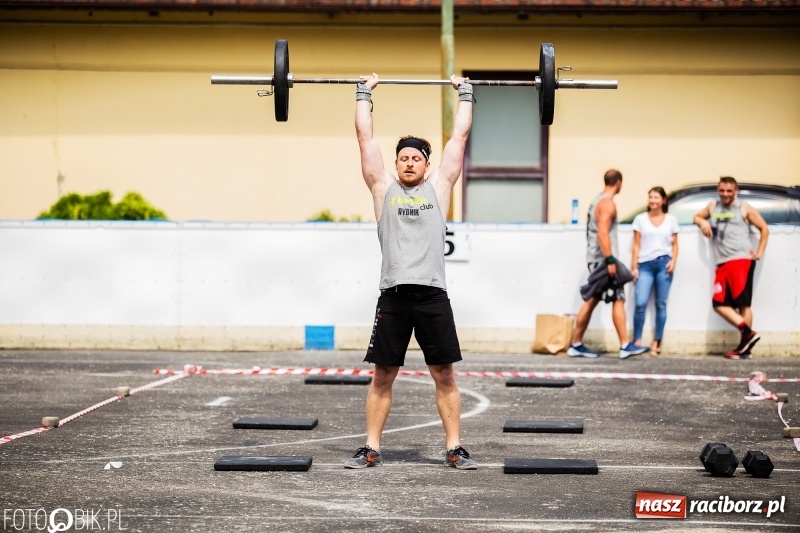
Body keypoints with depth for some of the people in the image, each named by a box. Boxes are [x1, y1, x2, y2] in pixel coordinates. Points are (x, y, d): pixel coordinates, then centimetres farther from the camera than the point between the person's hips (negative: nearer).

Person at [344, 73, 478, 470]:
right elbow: (365, 136, 12)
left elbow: (460, 135, 13)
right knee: (382, 376, 4)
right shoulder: (383, 187, 11)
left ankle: (455, 449, 9)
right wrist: (364, 93, 17)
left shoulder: (439, 186, 11)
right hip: (393, 295, 0)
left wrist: (465, 93, 18)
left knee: (445, 376, 3)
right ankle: (371, 449, 12)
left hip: (432, 295, 0)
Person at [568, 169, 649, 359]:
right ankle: (625, 346, -9)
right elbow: (602, 233, -22)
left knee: (591, 301, 10)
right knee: (618, 299, -8)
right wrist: (610, 261, -25)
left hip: (595, 258, 10)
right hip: (602, 258, -10)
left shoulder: (598, 200, 17)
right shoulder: (608, 203, -13)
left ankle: (576, 345, 11)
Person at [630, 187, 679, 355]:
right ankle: (637, 341, -3)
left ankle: (656, 342, 6)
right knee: (640, 303, -12)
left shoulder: (671, 220, 9)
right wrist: (634, 266, 1)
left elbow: (675, 244, 11)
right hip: (645, 264, -1)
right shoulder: (640, 219, 8)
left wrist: (673, 261, -5)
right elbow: (636, 245, 7)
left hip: (663, 263, 1)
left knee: (661, 304, 2)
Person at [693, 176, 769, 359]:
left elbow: (764, 229, 10)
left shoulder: (745, 209, 6)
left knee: (743, 303, -12)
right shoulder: (713, 206, 20)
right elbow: (697, 216, 34)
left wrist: (760, 252, 1)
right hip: (722, 264, 6)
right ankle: (748, 333, -6)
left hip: (741, 260, -6)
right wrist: (703, 222, 10)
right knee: (719, 303, -5)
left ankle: (744, 347, -11)